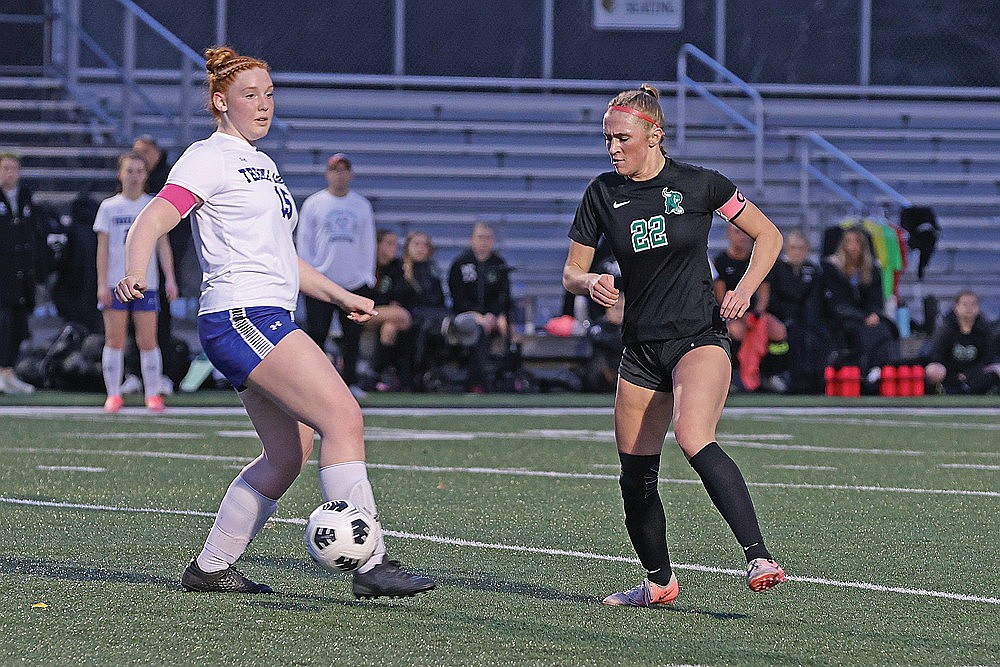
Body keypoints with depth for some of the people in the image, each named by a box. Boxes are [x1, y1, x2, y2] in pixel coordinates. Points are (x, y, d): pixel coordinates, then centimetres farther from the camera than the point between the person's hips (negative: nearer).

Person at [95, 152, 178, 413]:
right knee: (114, 340, -1)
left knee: (147, 341, -2)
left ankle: (152, 394, 3)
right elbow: (103, 248, 3)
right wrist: (102, 284, -4)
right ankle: (113, 395, 4)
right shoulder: (109, 207, 5)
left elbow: (163, 245, 7)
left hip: (145, 283, 0)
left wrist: (170, 279, -2)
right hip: (114, 283, 0)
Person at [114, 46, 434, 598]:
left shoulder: (261, 165, 23)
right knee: (343, 416, -19)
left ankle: (210, 568, 17)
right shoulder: (210, 158, -4)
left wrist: (339, 296, 29)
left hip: (268, 322, 10)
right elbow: (152, 221, -16)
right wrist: (135, 274, -36)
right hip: (240, 317, -10)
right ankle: (370, 566, -22)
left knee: (289, 455, 8)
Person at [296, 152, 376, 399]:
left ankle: (351, 381, 8)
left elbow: (368, 243, 13)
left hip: (355, 282, 2)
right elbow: (304, 241, 3)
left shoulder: (362, 205, 11)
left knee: (352, 335, 2)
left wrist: (368, 276, 4)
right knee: (317, 333, -5)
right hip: (320, 282, -2)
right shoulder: (313, 203, 4)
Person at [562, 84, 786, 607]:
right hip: (640, 348, 5)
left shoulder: (699, 185, -5)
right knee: (635, 476, 7)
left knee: (692, 437, -31)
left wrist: (744, 290, -10)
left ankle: (758, 558, -36)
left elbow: (768, 235, 5)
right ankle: (659, 581, 29)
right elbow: (571, 273, 10)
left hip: (700, 338, -5)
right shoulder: (602, 194, 3)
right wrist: (591, 283, -13)